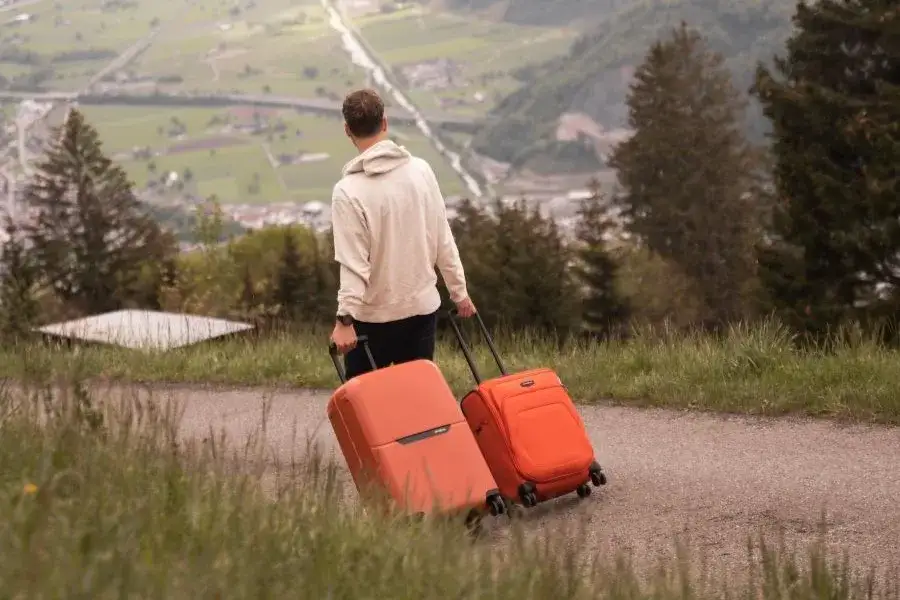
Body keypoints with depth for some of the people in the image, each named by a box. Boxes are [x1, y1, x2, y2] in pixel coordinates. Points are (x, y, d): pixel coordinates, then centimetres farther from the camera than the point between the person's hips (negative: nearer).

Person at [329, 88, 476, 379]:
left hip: (373, 317, -4)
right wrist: (459, 291, 12)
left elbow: (353, 262, -21)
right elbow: (444, 240, 2)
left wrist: (345, 318, -21)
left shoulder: (348, 190, -17)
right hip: (423, 306, 4)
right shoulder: (421, 170, -3)